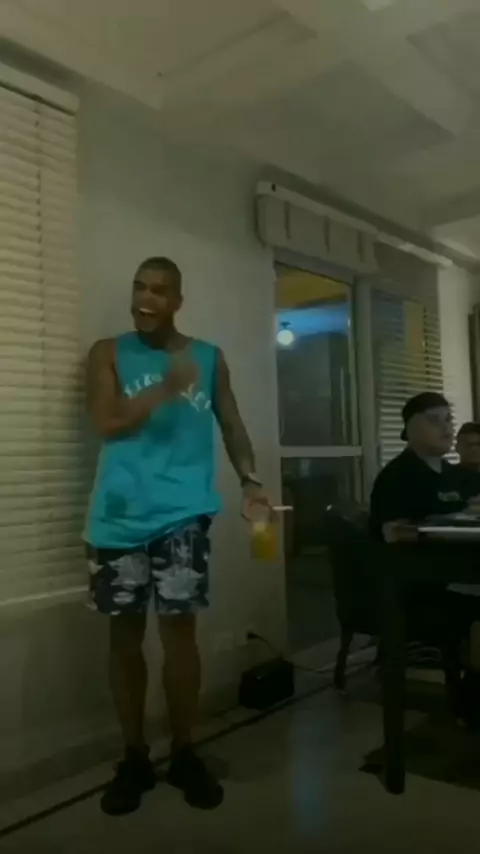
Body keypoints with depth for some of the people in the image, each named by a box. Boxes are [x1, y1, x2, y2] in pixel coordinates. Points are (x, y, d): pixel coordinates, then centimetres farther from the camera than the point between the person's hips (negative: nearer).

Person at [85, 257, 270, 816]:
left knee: (179, 628, -1)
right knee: (125, 633, 7)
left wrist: (250, 481, -3)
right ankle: (134, 758, 24)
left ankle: (183, 754, 20)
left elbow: (231, 424, 12)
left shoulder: (210, 358, 11)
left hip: (183, 512, 0)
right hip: (119, 514, 0)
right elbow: (107, 423, -5)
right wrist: (167, 388, -16)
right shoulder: (108, 353, 7)